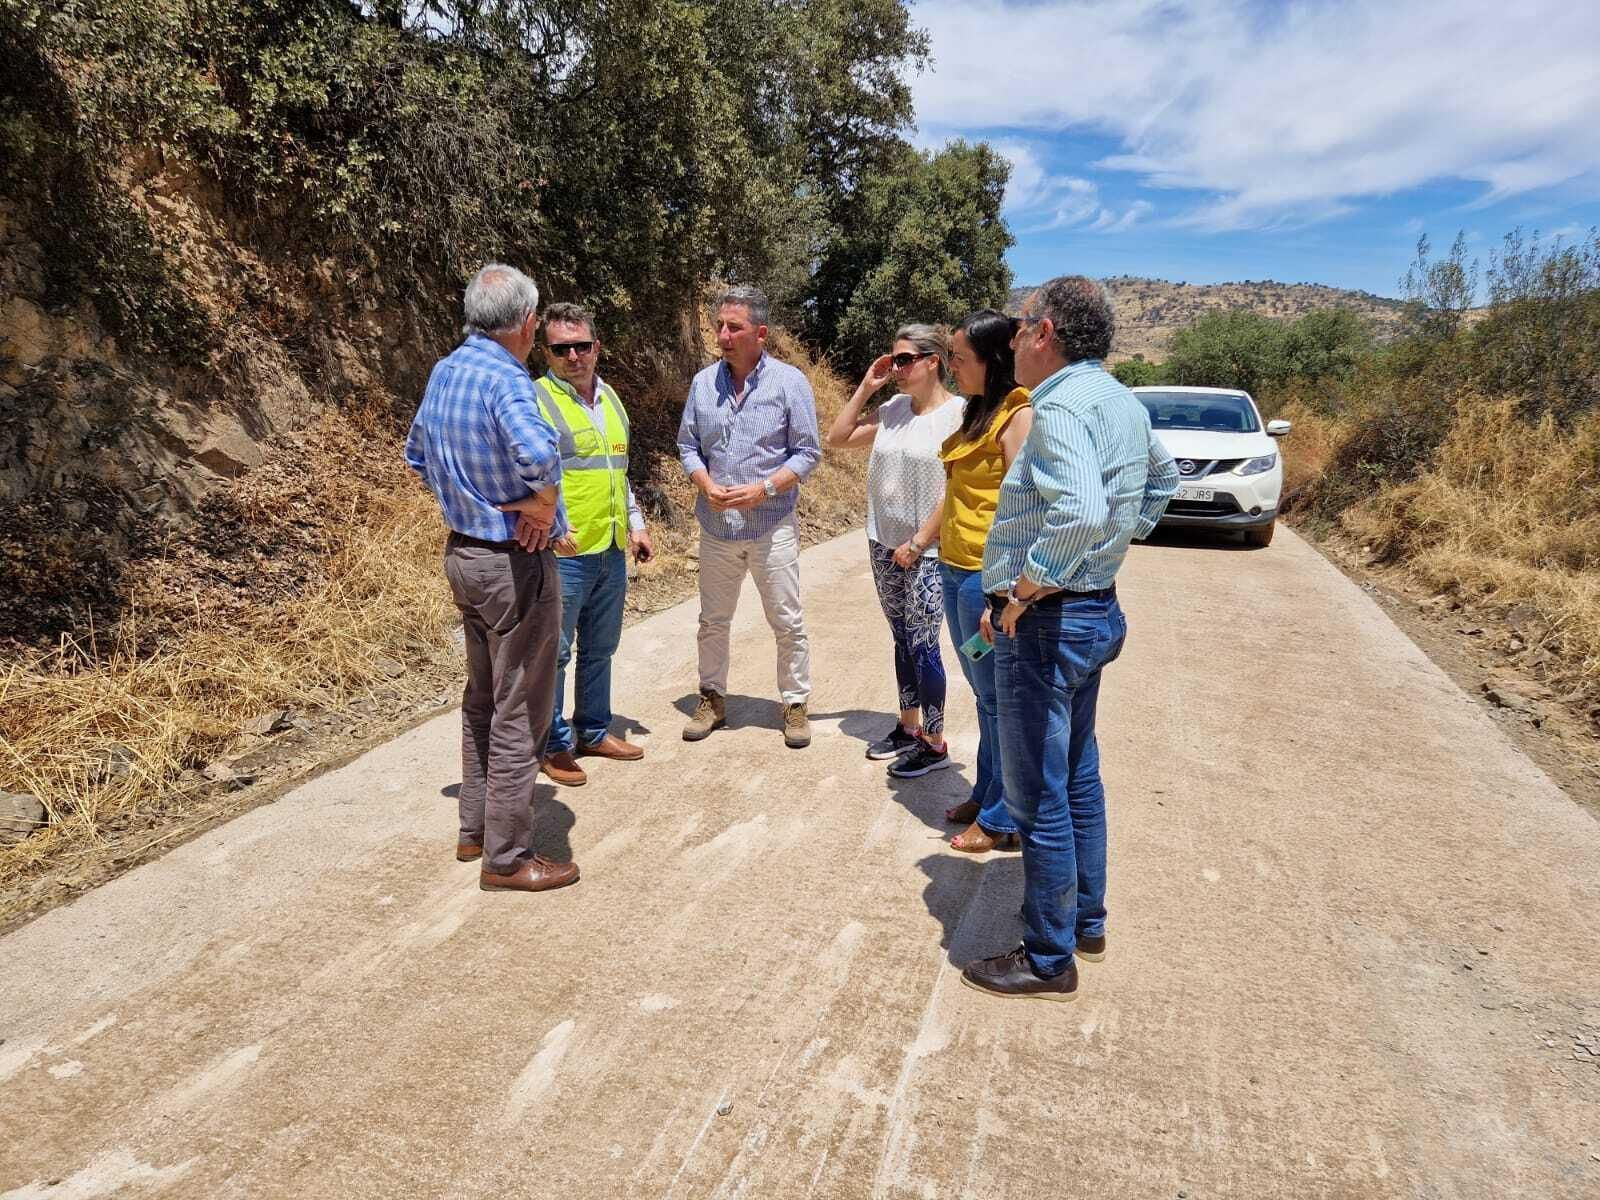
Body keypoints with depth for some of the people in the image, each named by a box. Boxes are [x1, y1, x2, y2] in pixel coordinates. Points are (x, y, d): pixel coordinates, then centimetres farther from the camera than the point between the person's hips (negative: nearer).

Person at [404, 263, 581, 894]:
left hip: (462, 552, 9)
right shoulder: (506, 379, -20)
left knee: (482, 699, 20)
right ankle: (506, 858, 13)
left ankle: (475, 829, 33)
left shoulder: (443, 371, 7)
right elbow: (537, 452, -41)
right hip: (515, 563, -9)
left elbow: (417, 453, 20)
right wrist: (543, 503, -22)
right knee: (519, 712, 2)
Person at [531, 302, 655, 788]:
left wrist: (636, 524, 19)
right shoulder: (535, 400, -10)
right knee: (554, 652, 3)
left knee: (600, 649, 17)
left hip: (613, 551, 7)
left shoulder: (610, 400, 14)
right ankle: (554, 744, 17)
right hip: (563, 554, -7)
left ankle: (593, 730, 32)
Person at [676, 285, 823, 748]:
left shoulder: (789, 381, -6)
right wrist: (706, 485, -11)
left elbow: (807, 452, -5)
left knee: (788, 623, 4)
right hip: (716, 526, 3)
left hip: (772, 525, -3)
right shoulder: (704, 382, 3)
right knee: (713, 620, 13)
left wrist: (764, 488, -17)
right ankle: (712, 699, 29)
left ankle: (795, 704, 20)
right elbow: (688, 445, 9)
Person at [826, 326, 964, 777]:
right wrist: (866, 388, 4)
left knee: (922, 646, -2)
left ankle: (934, 743, 11)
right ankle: (908, 726, 29)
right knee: (902, 641, 16)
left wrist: (917, 543, -16)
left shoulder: (957, 413, -12)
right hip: (884, 545, 6)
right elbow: (837, 439, 11)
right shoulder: (893, 408, 7)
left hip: (926, 552, -6)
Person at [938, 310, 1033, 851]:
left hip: (988, 576, -9)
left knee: (997, 696, 2)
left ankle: (1002, 818, 15)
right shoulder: (977, 412, 14)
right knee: (982, 690, 17)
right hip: (954, 570, 9)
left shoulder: (1018, 416, -14)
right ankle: (985, 795, 31)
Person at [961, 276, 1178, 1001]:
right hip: (1096, 609, 10)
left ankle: (1049, 960, 16)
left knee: (1039, 797, 2)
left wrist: (1025, 590, -23)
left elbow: (1079, 512, -36)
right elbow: (1163, 477, 28)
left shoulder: (1061, 404, -20)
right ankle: (1086, 921, 37)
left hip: (1046, 622, -10)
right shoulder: (1121, 400, 11)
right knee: (1078, 776, 21)